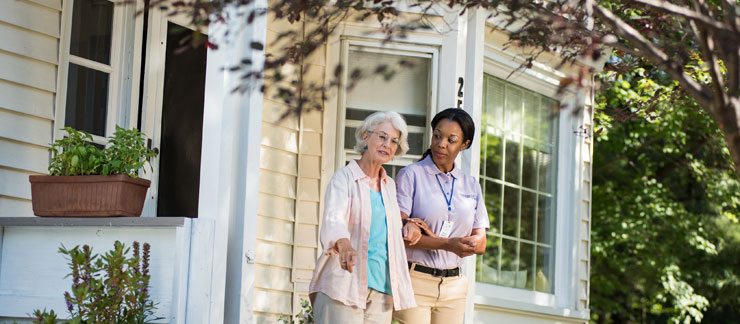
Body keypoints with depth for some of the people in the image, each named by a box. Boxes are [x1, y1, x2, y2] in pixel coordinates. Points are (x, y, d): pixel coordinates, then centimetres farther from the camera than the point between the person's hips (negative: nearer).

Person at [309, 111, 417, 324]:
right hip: (344, 283, -6)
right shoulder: (345, 177, -1)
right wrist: (344, 244, -41)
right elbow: (333, 217, -20)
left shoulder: (389, 185, 19)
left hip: (382, 288, 6)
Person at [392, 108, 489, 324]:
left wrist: (434, 238, -8)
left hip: (454, 284, 4)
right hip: (415, 281, -4)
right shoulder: (411, 175, 1)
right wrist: (447, 244, -21)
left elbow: (480, 244, 8)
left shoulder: (471, 185, 14)